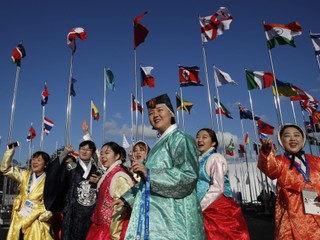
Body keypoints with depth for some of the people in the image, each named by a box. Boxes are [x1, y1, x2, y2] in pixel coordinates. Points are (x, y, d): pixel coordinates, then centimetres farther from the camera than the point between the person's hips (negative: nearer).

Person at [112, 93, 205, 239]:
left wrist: (149, 173, -20)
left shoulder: (180, 138, -7)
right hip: (156, 214, 7)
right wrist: (126, 198, 19)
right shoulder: (160, 144, 16)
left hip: (173, 215, -7)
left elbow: (188, 176, -19)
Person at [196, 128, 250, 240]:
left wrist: (199, 207, -17)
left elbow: (217, 188, -16)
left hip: (219, 209, -6)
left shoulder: (216, 158, -8)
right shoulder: (199, 161, 12)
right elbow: (197, 186, 12)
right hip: (206, 210, 6)